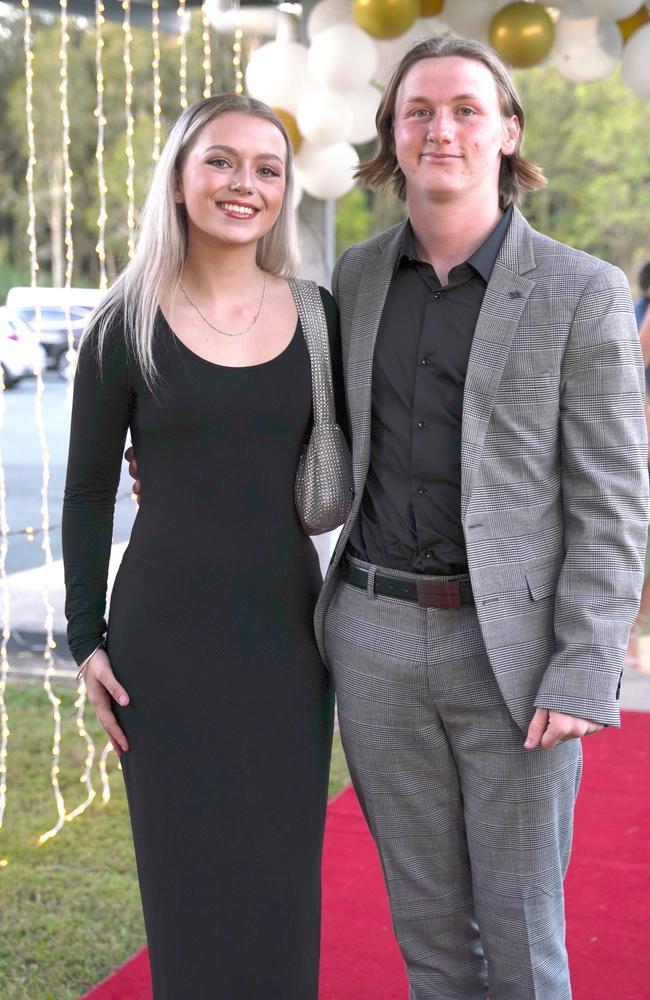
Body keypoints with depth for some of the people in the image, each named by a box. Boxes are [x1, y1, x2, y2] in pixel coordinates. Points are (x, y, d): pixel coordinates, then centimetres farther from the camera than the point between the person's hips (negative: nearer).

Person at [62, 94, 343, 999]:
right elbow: (89, 491, 2)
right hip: (167, 638, -2)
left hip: (289, 636, 2)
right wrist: (86, 638, -3)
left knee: (282, 885, 9)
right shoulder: (128, 325, -3)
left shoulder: (320, 317, 3)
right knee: (195, 884, 5)